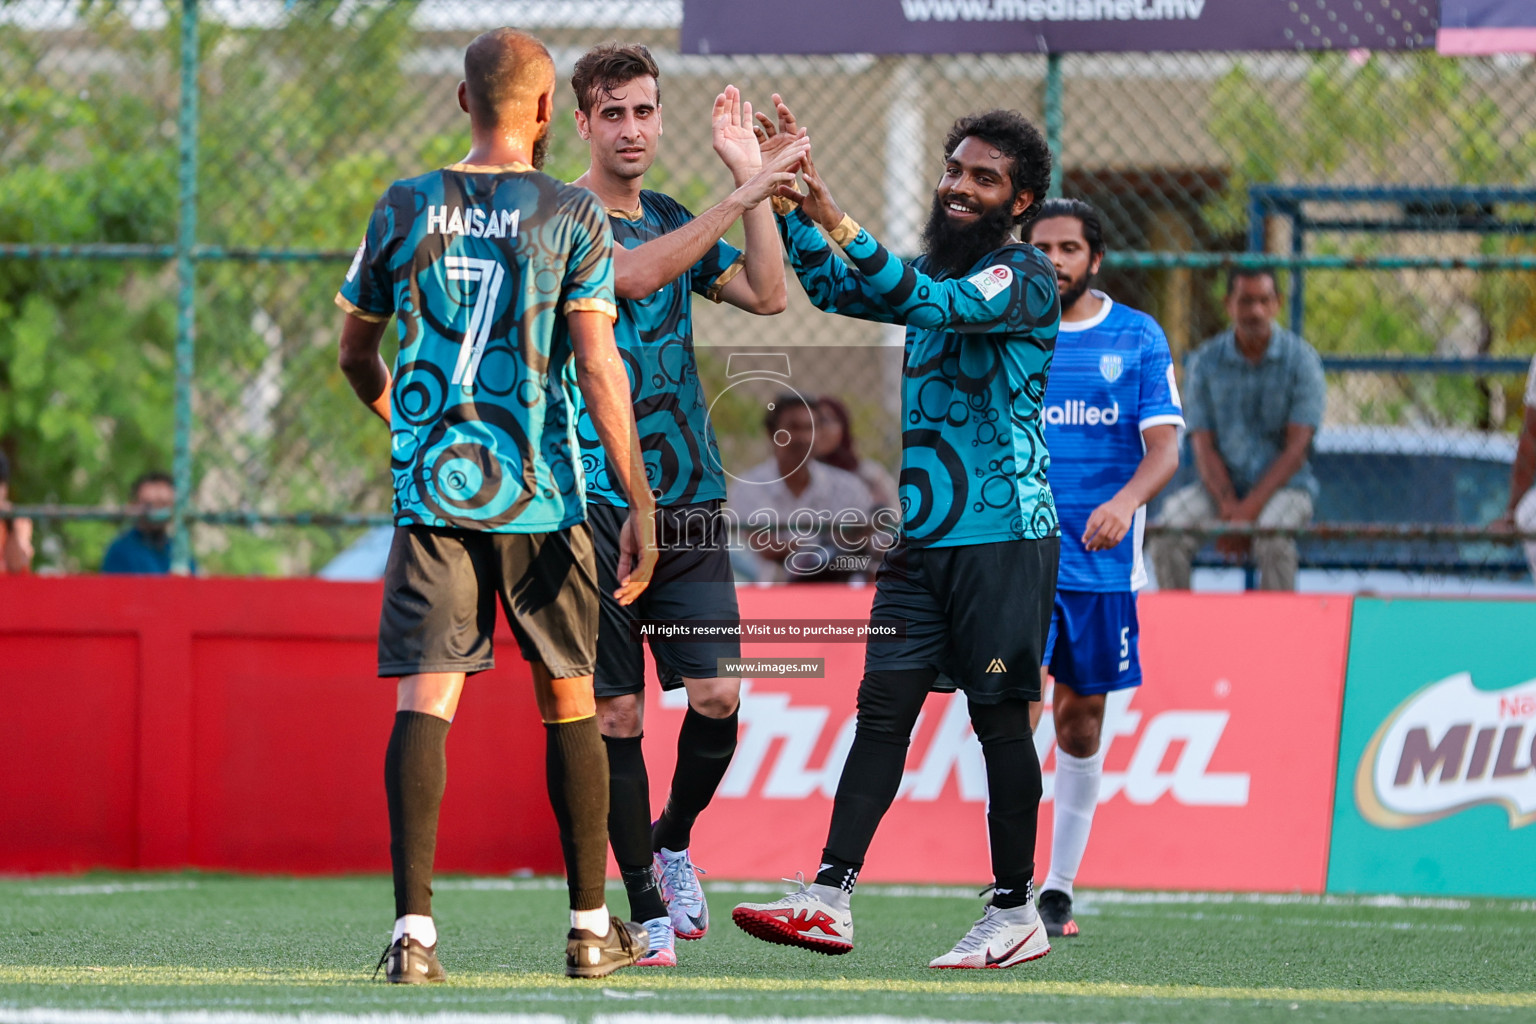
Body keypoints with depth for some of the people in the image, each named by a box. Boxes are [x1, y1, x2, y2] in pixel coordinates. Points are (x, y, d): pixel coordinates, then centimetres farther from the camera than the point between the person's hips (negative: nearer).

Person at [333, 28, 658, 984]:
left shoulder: (404, 210, 5)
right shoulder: (573, 215, -3)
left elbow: (357, 354, 16)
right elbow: (597, 366, -9)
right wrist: (641, 505, -7)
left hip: (431, 488, 1)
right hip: (541, 500, -1)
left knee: (425, 699, -5)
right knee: (569, 703, 12)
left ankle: (414, 927, -18)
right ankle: (592, 928, 19)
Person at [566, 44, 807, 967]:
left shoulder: (676, 221, 16)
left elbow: (767, 295, 4)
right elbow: (630, 276, -22)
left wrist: (751, 177, 0)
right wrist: (741, 197, -21)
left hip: (688, 498, 5)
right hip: (596, 500, -5)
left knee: (717, 696, -7)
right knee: (619, 712, -3)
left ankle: (674, 841, 20)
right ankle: (648, 907, 6)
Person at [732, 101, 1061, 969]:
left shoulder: (1024, 279, -9)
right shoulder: (938, 272, 17)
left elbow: (926, 303, -25)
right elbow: (837, 288, 15)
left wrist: (832, 216, -33)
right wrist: (782, 194, 3)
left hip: (1003, 536, -7)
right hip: (922, 535, 7)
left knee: (1000, 716, -2)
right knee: (883, 705, -1)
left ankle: (1017, 912, 5)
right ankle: (830, 898, -6)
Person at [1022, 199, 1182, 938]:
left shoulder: (1139, 338, 3)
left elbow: (1164, 447, -4)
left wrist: (1125, 502, -22)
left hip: (1101, 560, 1)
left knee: (1080, 715, 7)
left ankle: (1059, 888, 20)